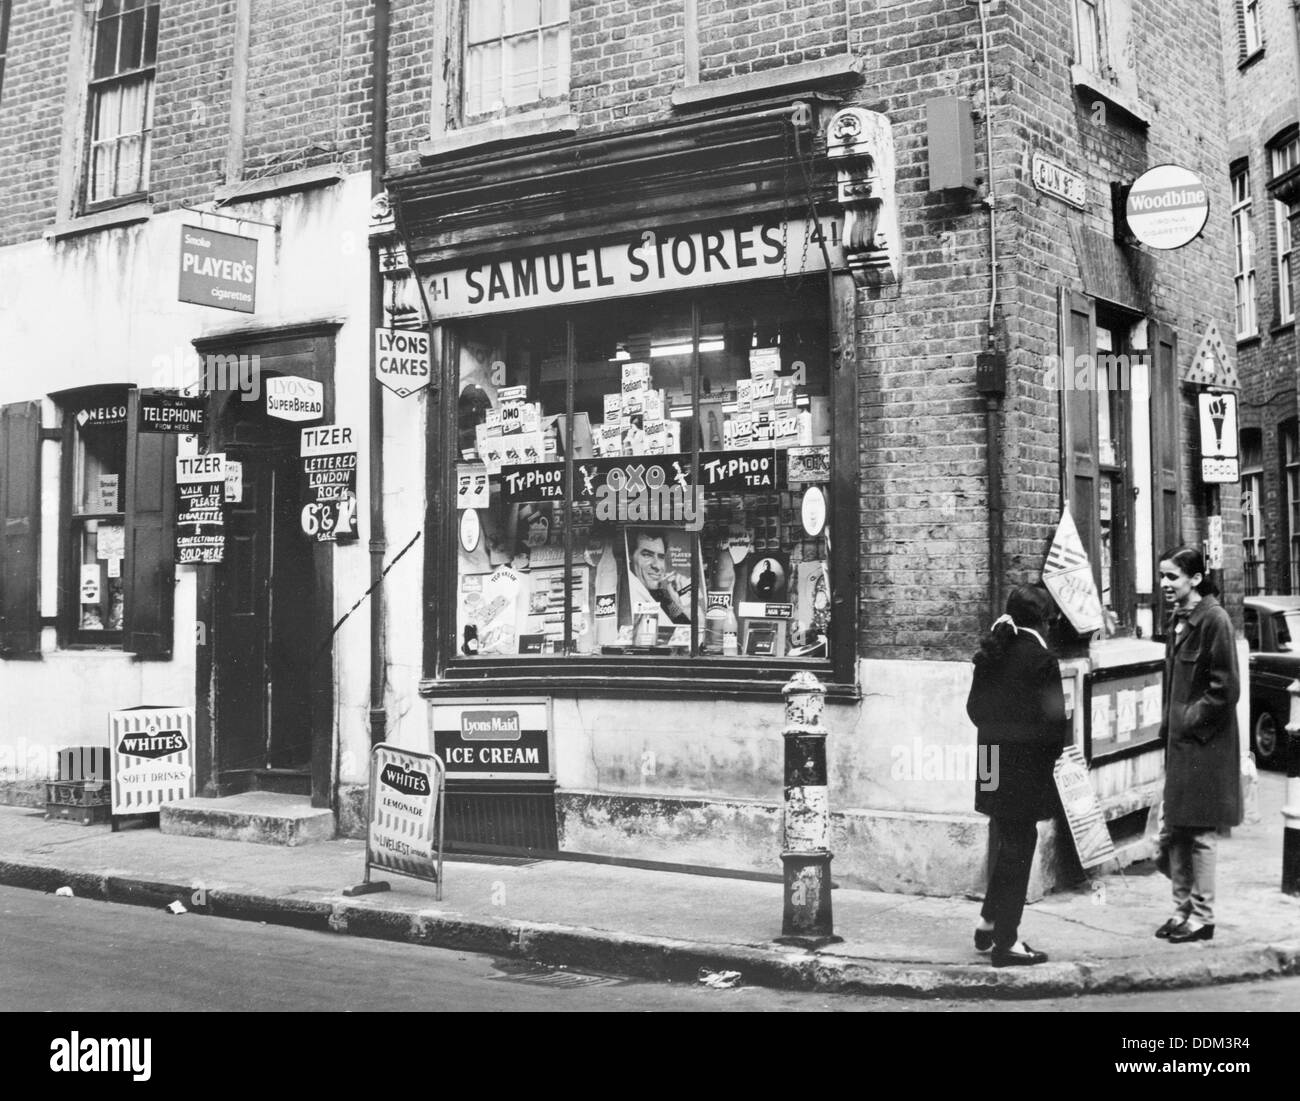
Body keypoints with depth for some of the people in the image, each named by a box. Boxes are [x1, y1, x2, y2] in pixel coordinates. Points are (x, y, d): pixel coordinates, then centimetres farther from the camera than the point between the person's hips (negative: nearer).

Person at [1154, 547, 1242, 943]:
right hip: (1179, 741, 8)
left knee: (1198, 831, -1)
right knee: (1175, 830, 12)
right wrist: (1169, 722, 10)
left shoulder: (1214, 619, -14)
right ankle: (1183, 909, 21)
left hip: (1204, 743, -8)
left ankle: (1202, 916, 9)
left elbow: (1225, 687, -16)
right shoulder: (1178, 621, 13)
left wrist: (1191, 720, -13)